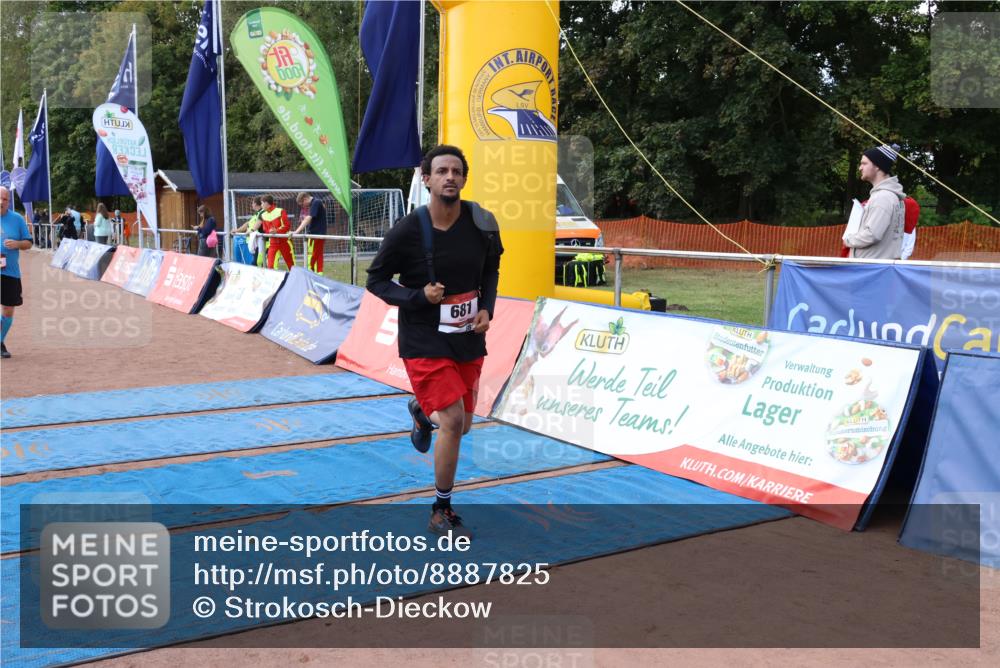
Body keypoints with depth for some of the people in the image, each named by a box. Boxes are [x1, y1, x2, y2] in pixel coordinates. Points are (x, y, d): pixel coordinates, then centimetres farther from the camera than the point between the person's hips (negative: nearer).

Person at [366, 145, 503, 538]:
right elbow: (376, 280, -5)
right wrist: (420, 296, -20)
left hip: (468, 340, 5)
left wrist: (487, 308, -4)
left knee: (461, 426, 15)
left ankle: (421, 411, 53)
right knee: (452, 422, -15)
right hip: (424, 341, -5)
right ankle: (441, 514, 5)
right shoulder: (407, 230, -15)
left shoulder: (482, 223, -5)